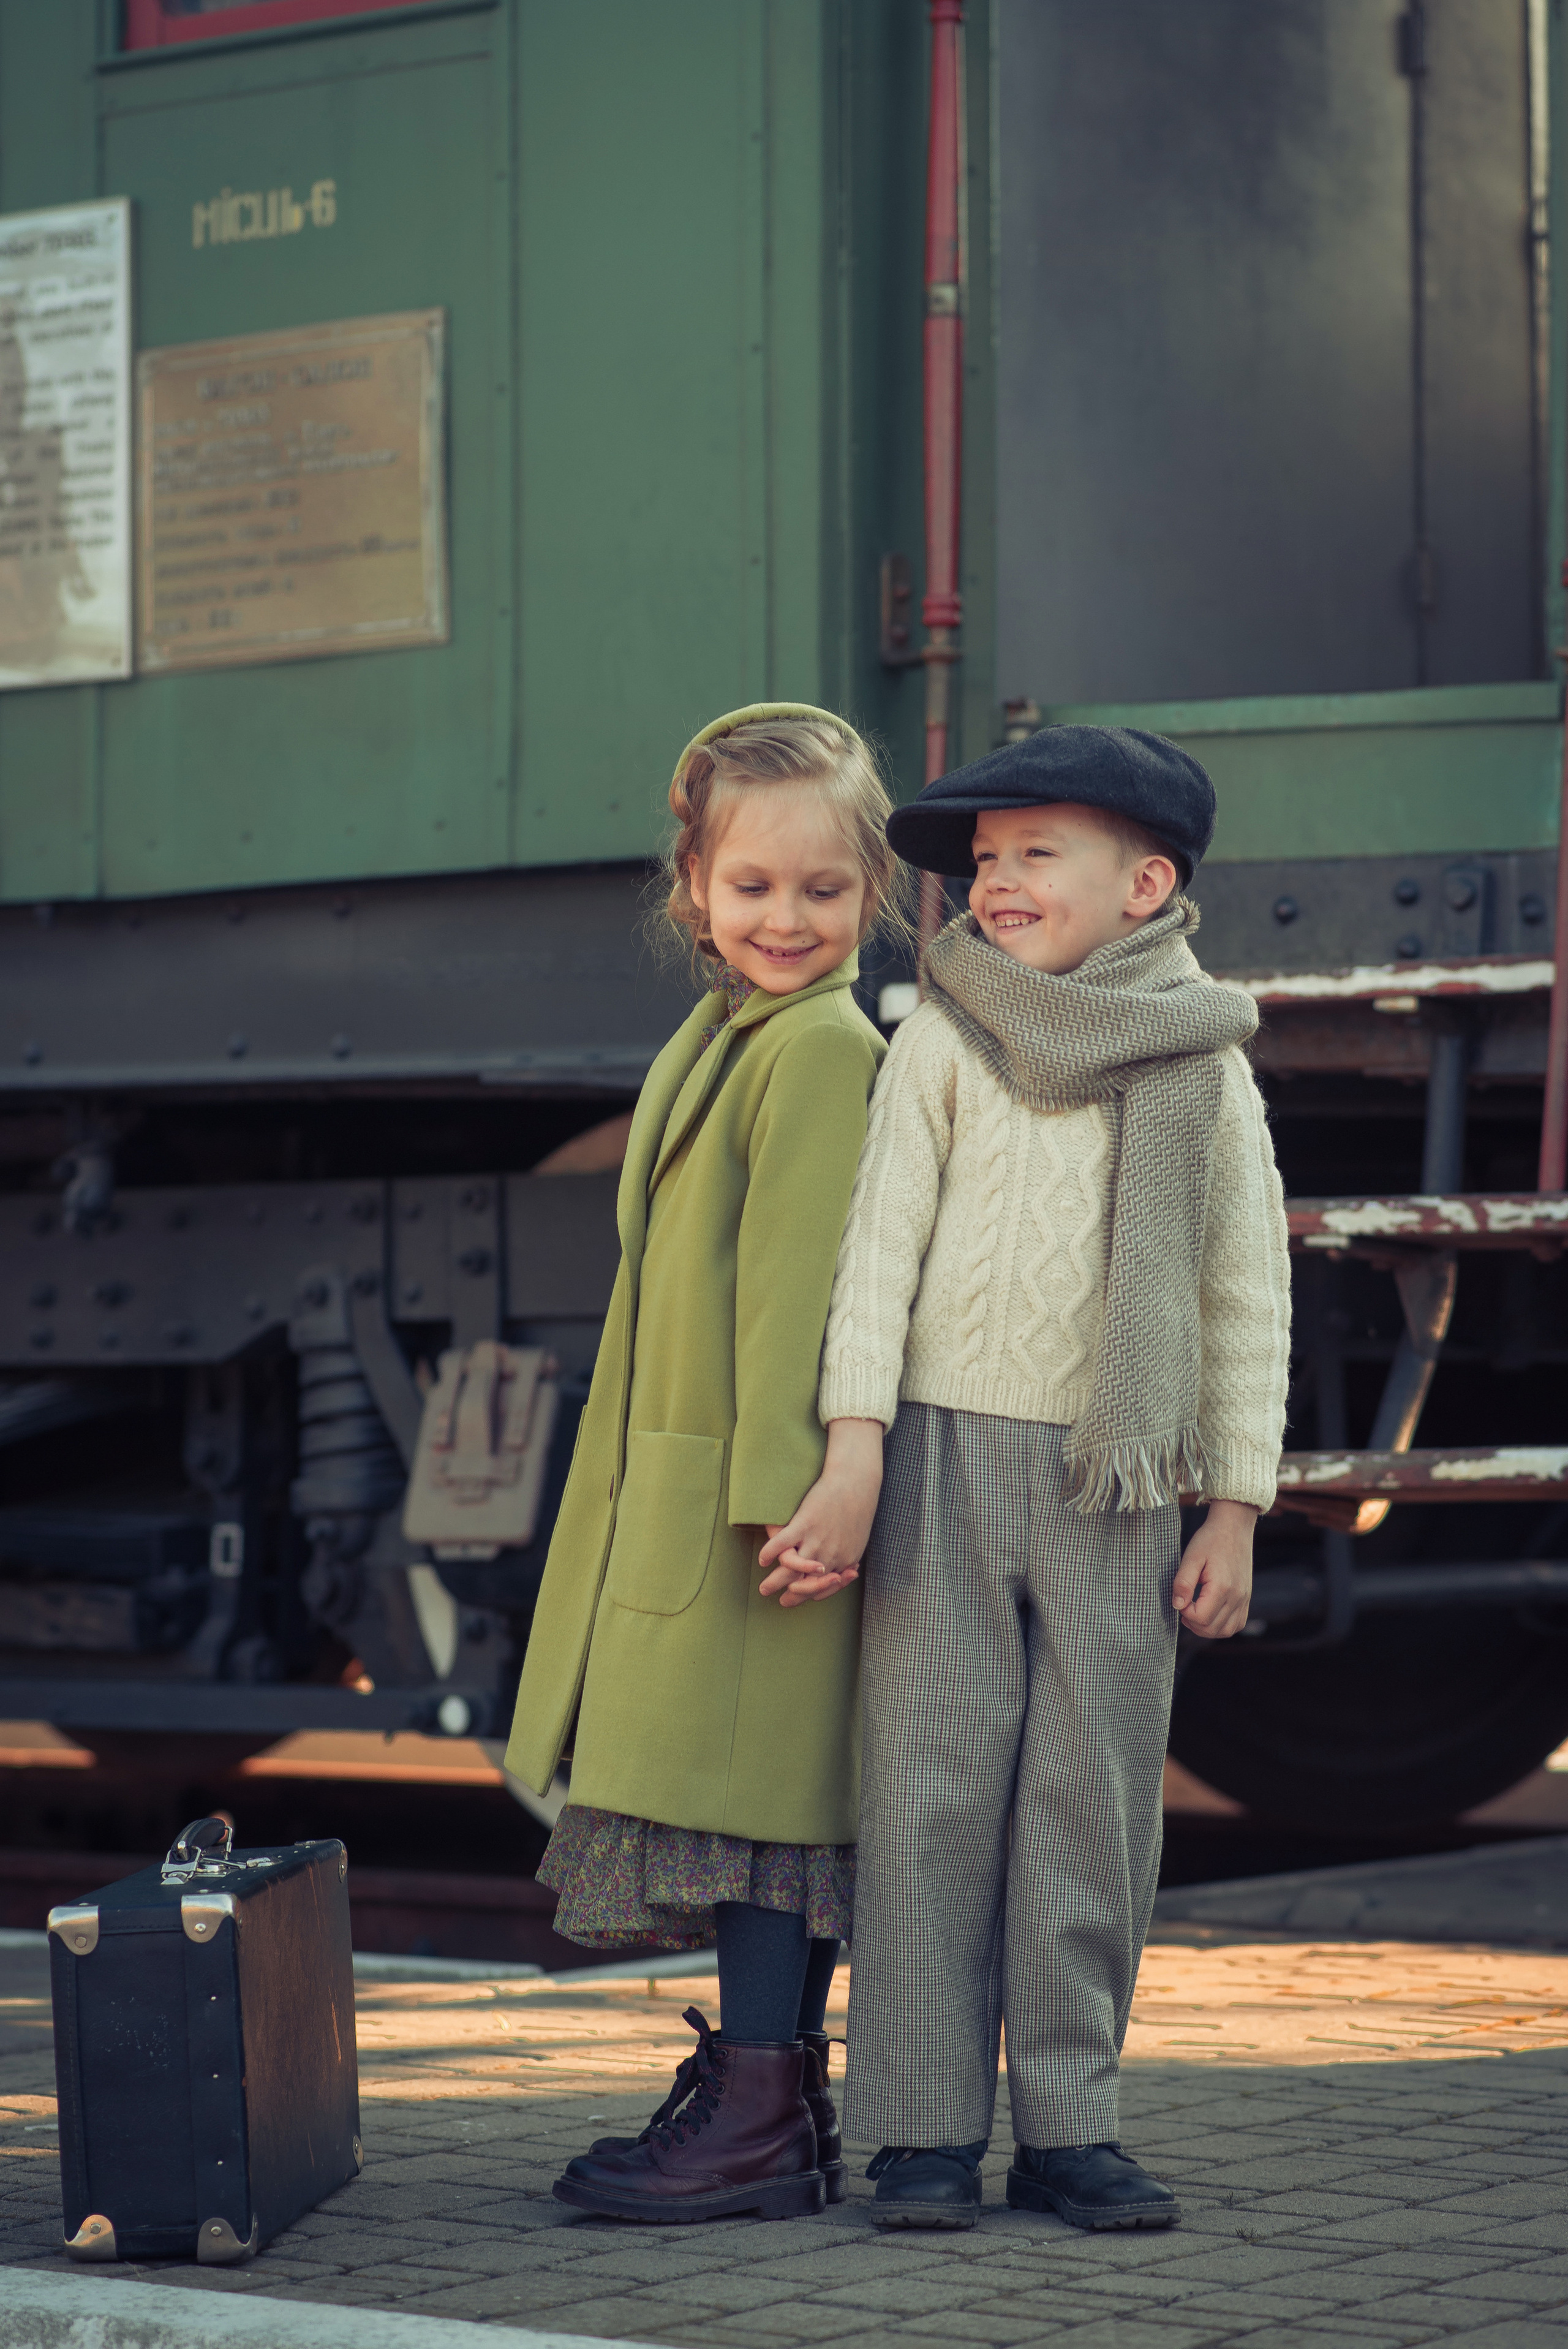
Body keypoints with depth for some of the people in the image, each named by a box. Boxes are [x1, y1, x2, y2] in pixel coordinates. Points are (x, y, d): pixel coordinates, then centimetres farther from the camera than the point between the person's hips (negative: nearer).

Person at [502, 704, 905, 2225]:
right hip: (689, 1487, 9)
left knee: (750, 1788, -6)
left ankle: (759, 2126, -1)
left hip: (761, 1501, -9)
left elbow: (801, 1285, -19)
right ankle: (770, 2098, 21)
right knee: (767, 1807, 14)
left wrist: (787, 1494, -22)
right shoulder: (724, 1038, 18)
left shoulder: (821, 1047, -12)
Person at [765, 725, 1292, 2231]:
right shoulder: (948, 1044, 2)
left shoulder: (1208, 1071, 7)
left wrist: (1233, 1513, 5)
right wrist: (855, 1455, -9)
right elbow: (880, 1243, -1)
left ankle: (1068, 2122, 9)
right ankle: (923, 2126, 3)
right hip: (948, 1452, -1)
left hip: (1118, 1485, 2)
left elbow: (1249, 1300, 10)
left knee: (1096, 1797, 2)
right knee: (935, 1781, -2)